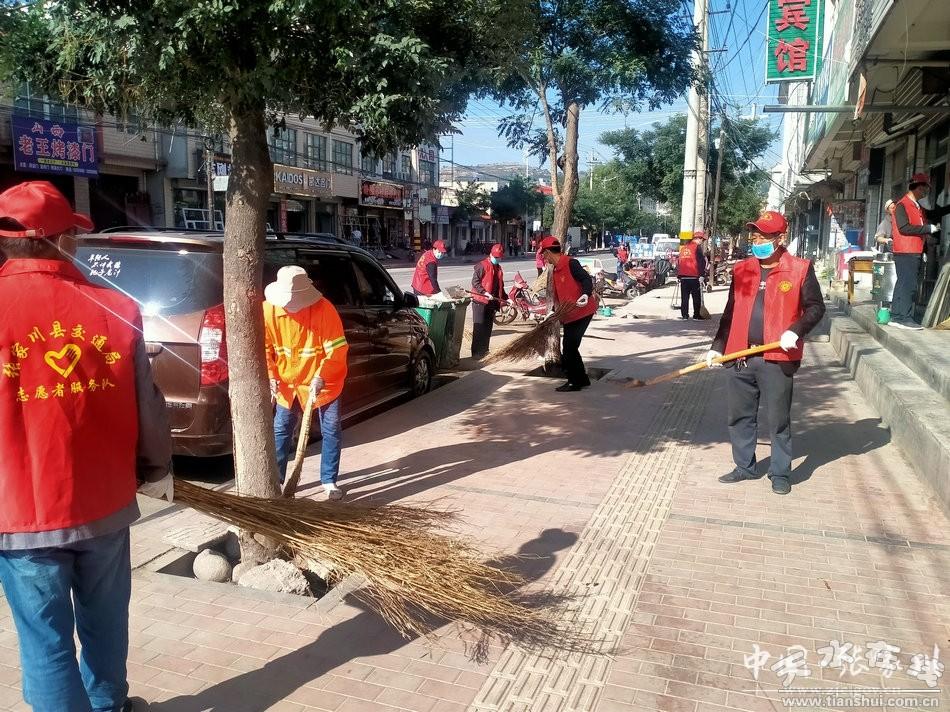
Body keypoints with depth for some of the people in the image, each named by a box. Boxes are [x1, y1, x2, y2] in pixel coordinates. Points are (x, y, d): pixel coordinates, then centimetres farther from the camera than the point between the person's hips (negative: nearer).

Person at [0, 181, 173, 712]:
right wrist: (157, 469, 16)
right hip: (105, 504, 2)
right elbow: (148, 405, 0)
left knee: (46, 640, 12)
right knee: (104, 624, 21)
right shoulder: (116, 308, -7)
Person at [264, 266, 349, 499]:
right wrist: (270, 376, -15)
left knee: (332, 430, 0)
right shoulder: (269, 309, -14)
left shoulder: (323, 309, -22)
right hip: (287, 383, 3)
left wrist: (321, 377, -29)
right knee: (281, 430, 10)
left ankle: (329, 481, 15)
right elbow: (264, 348, -4)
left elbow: (337, 348, -20)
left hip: (323, 382, -2)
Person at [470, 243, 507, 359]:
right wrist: (485, 293, -23)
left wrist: (506, 298, 17)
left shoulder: (499, 268, 17)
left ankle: (484, 351, 20)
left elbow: (500, 286, 25)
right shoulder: (482, 266, -7)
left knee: (488, 328, 11)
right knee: (479, 328, -8)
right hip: (480, 302, -7)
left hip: (492, 302, 7)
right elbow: (475, 282, -13)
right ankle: (476, 353, -6)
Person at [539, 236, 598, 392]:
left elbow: (586, 279, -23)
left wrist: (586, 294, -41)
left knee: (569, 348, -8)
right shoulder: (556, 270, 16)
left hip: (582, 312, -10)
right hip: (568, 315, 10)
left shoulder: (570, 263, -13)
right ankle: (582, 380, 24)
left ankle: (576, 382, 3)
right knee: (569, 348, 13)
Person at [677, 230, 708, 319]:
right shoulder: (697, 247, -6)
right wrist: (702, 273, -6)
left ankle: (684, 315, 9)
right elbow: (701, 261, -11)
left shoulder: (683, 247, 13)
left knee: (684, 297, 9)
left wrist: (678, 274, 18)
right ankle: (697, 315, 3)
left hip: (683, 276, 5)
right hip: (694, 276, -5)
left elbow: (679, 261, 15)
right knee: (696, 297, 3)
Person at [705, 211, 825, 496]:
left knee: (779, 419, 5)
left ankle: (780, 474, 19)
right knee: (740, 416, 12)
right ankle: (744, 467, 26)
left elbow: (816, 308, -1)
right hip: (741, 357, 5)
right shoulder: (742, 270, 10)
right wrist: (717, 347, 11)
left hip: (777, 359, -4)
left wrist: (795, 331, -17)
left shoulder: (800, 269, -3)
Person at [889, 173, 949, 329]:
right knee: (908, 285, -11)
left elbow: (932, 215, 36)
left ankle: (896, 317, 14)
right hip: (906, 252, -10)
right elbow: (904, 228, -19)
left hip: (915, 252, 10)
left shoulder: (917, 207, 19)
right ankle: (905, 318, -10)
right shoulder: (902, 205, -9)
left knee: (903, 284, 10)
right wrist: (929, 228, -14)